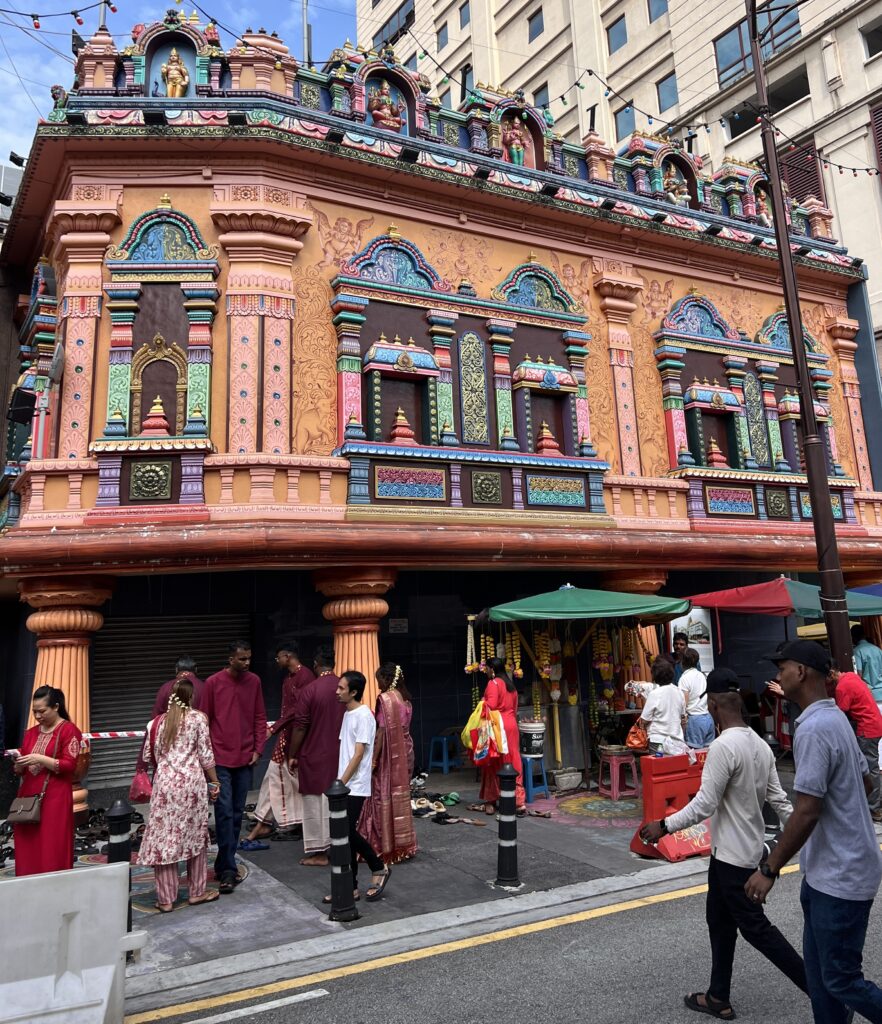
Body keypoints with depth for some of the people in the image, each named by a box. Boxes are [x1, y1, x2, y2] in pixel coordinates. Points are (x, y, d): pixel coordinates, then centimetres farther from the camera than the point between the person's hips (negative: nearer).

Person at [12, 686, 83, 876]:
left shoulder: (69, 730, -5)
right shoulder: (31, 732, 15)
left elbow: (69, 766, -11)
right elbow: (21, 770, 19)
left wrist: (41, 759, -18)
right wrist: (17, 764, -3)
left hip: (54, 799, -6)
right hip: (28, 796, 6)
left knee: (52, 852, -5)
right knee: (27, 850, 5)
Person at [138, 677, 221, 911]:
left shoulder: (157, 722, 5)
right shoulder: (198, 718, -3)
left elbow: (148, 756, 9)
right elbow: (206, 755, -3)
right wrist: (214, 781, 7)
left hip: (165, 783, 2)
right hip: (192, 782, -1)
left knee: (165, 837, 6)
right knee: (195, 834, 11)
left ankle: (166, 899, 10)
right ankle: (197, 891, 21)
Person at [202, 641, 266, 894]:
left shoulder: (254, 681, 3)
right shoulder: (213, 682, -5)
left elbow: (260, 718, 8)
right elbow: (205, 720, 0)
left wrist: (258, 749, 1)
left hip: (245, 759, 3)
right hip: (220, 759, -3)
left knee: (237, 814, 10)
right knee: (225, 812, -7)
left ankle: (224, 864, 23)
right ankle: (228, 869, 1)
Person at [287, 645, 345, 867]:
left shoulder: (310, 689, -15)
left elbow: (300, 726, -13)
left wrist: (292, 755, -2)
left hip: (315, 756, -5)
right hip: (340, 754, 5)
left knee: (316, 803, 5)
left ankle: (319, 852, 11)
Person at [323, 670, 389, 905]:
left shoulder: (364, 716, -15)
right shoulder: (347, 714, 12)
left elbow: (359, 755, -18)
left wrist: (341, 783, -17)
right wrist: (339, 782, 14)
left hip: (355, 786, -8)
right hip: (345, 786, 8)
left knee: (347, 833, -8)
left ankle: (379, 868, 13)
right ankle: (350, 887, 16)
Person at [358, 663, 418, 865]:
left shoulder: (385, 698, -16)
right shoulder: (405, 699, 7)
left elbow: (382, 731, -18)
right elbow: (403, 727, 11)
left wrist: (374, 759, -16)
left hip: (389, 755, -8)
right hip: (404, 753, 8)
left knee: (384, 797, 2)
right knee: (400, 796, 15)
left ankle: (386, 847, 8)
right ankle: (402, 843, 22)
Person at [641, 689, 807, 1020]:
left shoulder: (723, 747, -25)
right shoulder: (760, 745, 3)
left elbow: (704, 805, -25)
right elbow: (779, 799, 7)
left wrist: (664, 826, -16)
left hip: (733, 854, -10)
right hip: (744, 848, 10)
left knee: (755, 927, 5)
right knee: (719, 921, 18)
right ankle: (718, 998, 27)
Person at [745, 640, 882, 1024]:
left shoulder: (814, 728, -24)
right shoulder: (835, 717, 7)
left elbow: (807, 812, -26)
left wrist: (769, 869, -19)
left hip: (840, 876, -10)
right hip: (827, 869, 10)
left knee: (840, 979, 4)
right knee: (819, 969, 17)